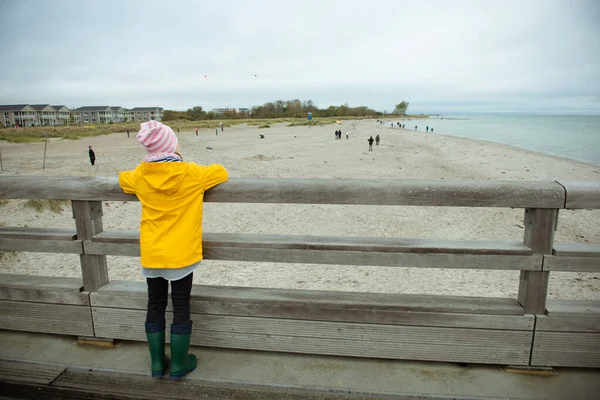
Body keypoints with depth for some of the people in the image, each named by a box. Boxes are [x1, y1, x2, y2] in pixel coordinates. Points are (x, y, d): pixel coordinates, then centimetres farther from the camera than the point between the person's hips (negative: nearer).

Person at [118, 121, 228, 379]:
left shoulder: (140, 176, -4)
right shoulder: (190, 173, -15)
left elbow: (122, 178, 18)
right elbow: (221, 173, -1)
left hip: (151, 254, 3)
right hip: (181, 254, -3)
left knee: (155, 306, 16)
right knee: (181, 307, 9)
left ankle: (157, 363, 29)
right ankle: (178, 364, 22)